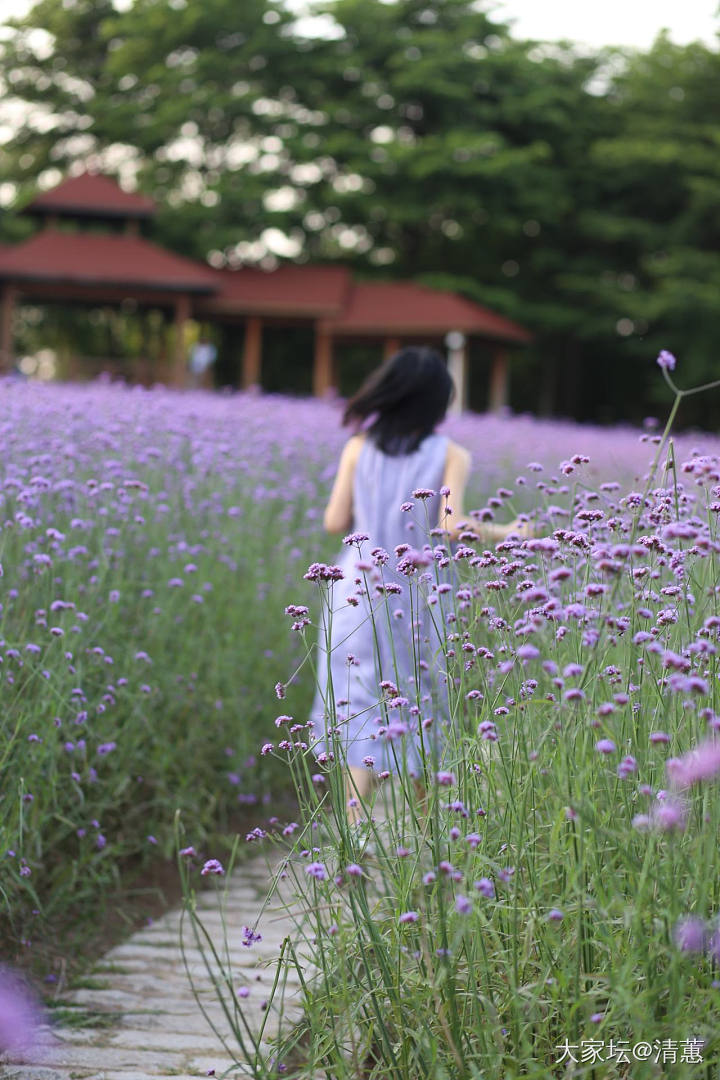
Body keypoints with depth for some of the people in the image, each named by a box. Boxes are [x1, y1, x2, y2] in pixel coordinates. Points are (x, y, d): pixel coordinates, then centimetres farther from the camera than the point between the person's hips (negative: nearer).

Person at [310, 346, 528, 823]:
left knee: (360, 707, 3)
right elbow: (451, 527, -15)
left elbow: (335, 521, -1)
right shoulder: (451, 455, -5)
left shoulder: (359, 447, 1)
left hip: (362, 591, 1)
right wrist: (502, 533, 1)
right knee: (424, 704, 14)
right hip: (420, 594, -1)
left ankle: (352, 820, -12)